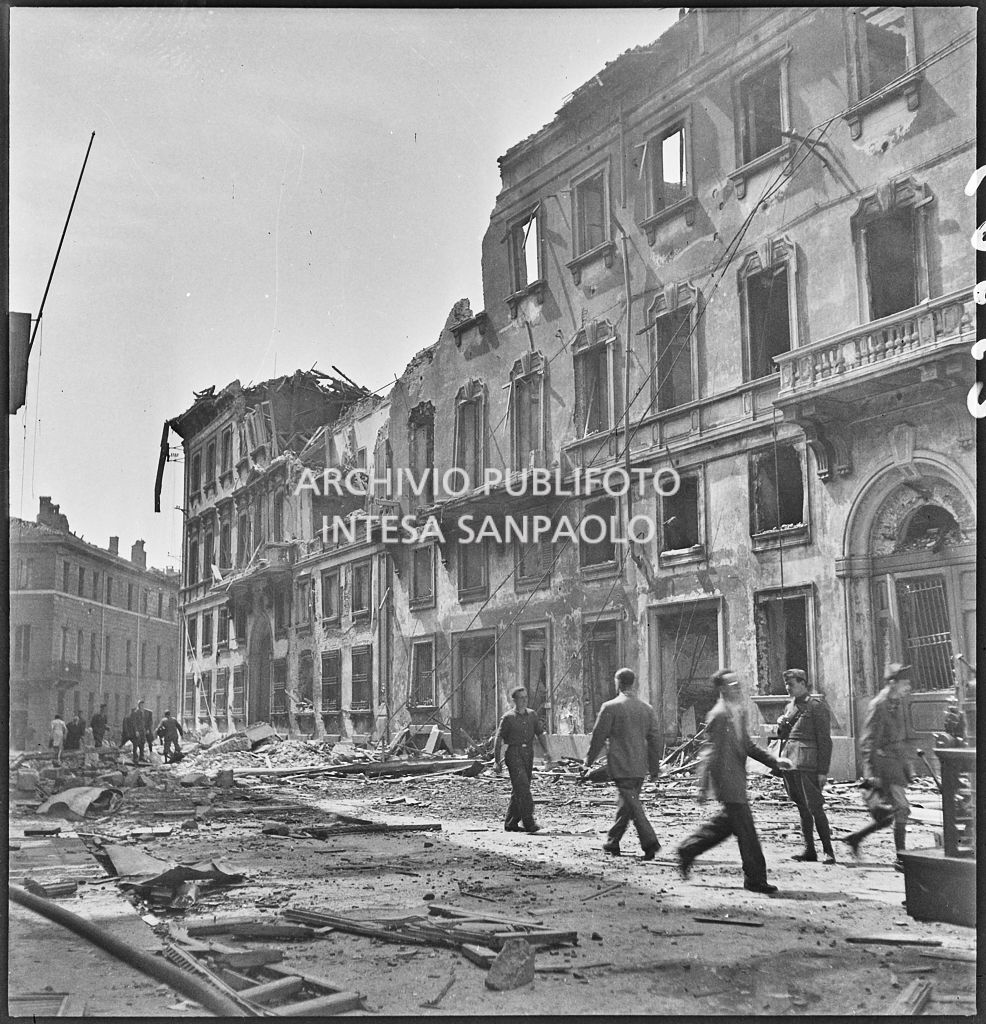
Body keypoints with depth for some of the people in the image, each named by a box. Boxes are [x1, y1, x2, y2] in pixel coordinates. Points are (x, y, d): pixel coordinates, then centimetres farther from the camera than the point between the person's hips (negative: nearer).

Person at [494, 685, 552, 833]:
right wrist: (497, 762, -5)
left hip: (528, 755, 5)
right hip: (514, 754, -5)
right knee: (522, 787, -16)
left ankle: (511, 823, 16)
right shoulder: (508, 718, -3)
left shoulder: (532, 715, 13)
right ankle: (529, 822, -18)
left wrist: (547, 751, -2)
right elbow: (498, 739, -2)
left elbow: (540, 733, 13)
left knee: (518, 790, 8)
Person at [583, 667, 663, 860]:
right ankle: (612, 842, 27)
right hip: (640, 766, 6)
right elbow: (655, 739, 8)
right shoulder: (647, 708, 6)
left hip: (621, 766, -6)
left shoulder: (610, 707, -10)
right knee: (626, 802, 16)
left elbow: (598, 737, -7)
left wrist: (588, 761, 4)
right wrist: (654, 768, 15)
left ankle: (650, 842, -15)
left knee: (632, 805, -5)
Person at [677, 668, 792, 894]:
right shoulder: (718, 715, -16)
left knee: (728, 821, 18)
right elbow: (709, 751, -17)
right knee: (746, 830, -4)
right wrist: (703, 786, -19)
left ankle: (687, 850, 30)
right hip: (727, 779, -9)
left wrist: (774, 760, 11)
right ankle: (755, 878, 7)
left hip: (737, 778, 9)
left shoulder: (739, 713, 13)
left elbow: (747, 745, 21)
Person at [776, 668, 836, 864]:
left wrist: (823, 771, -14)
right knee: (802, 808, 11)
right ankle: (809, 849, 17)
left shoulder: (816, 705, -7)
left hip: (807, 764, -8)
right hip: (789, 760, 8)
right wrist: (781, 726, 2)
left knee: (814, 807, -7)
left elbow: (825, 740, -10)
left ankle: (828, 851, 0)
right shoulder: (790, 707, 17)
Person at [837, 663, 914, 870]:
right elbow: (867, 743, -16)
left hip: (897, 764, 9)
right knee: (901, 809, -9)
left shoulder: (897, 704, 13)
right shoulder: (878, 706, -14)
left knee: (888, 814, 10)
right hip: (884, 762, -9)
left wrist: (908, 768, 22)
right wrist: (871, 774, -19)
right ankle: (901, 859, -1)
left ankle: (854, 838, 23)